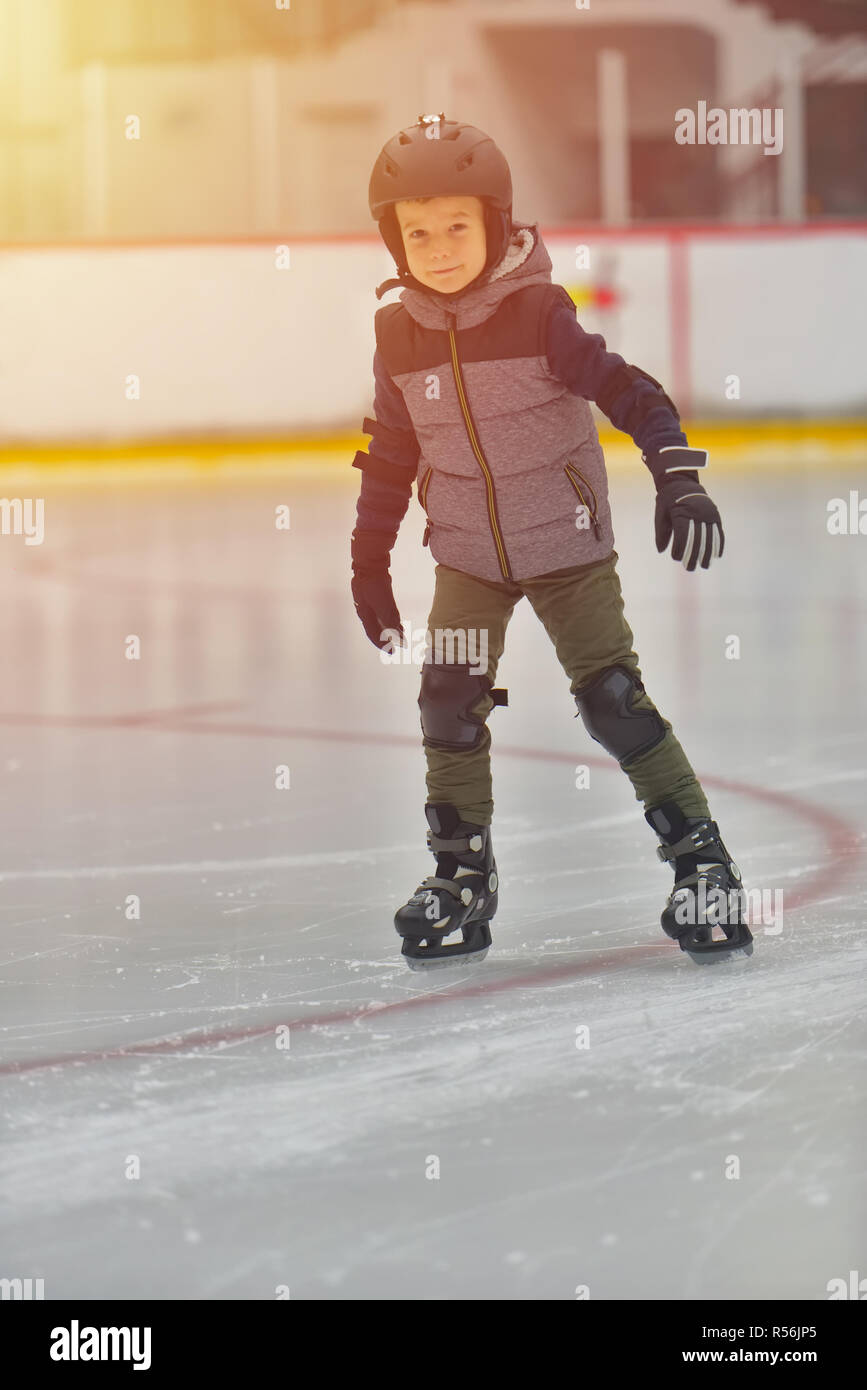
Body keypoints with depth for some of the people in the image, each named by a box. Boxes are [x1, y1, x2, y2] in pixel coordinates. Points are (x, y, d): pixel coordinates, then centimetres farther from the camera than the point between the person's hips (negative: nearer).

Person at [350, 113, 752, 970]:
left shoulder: (539, 313, -15)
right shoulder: (400, 335, -1)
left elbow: (624, 390, -15)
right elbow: (393, 452, 9)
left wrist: (677, 476, -26)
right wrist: (369, 559, 12)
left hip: (568, 545, -4)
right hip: (468, 554, 4)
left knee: (613, 699, -8)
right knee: (450, 706, -4)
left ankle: (699, 857, 3)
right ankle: (462, 876, 10)